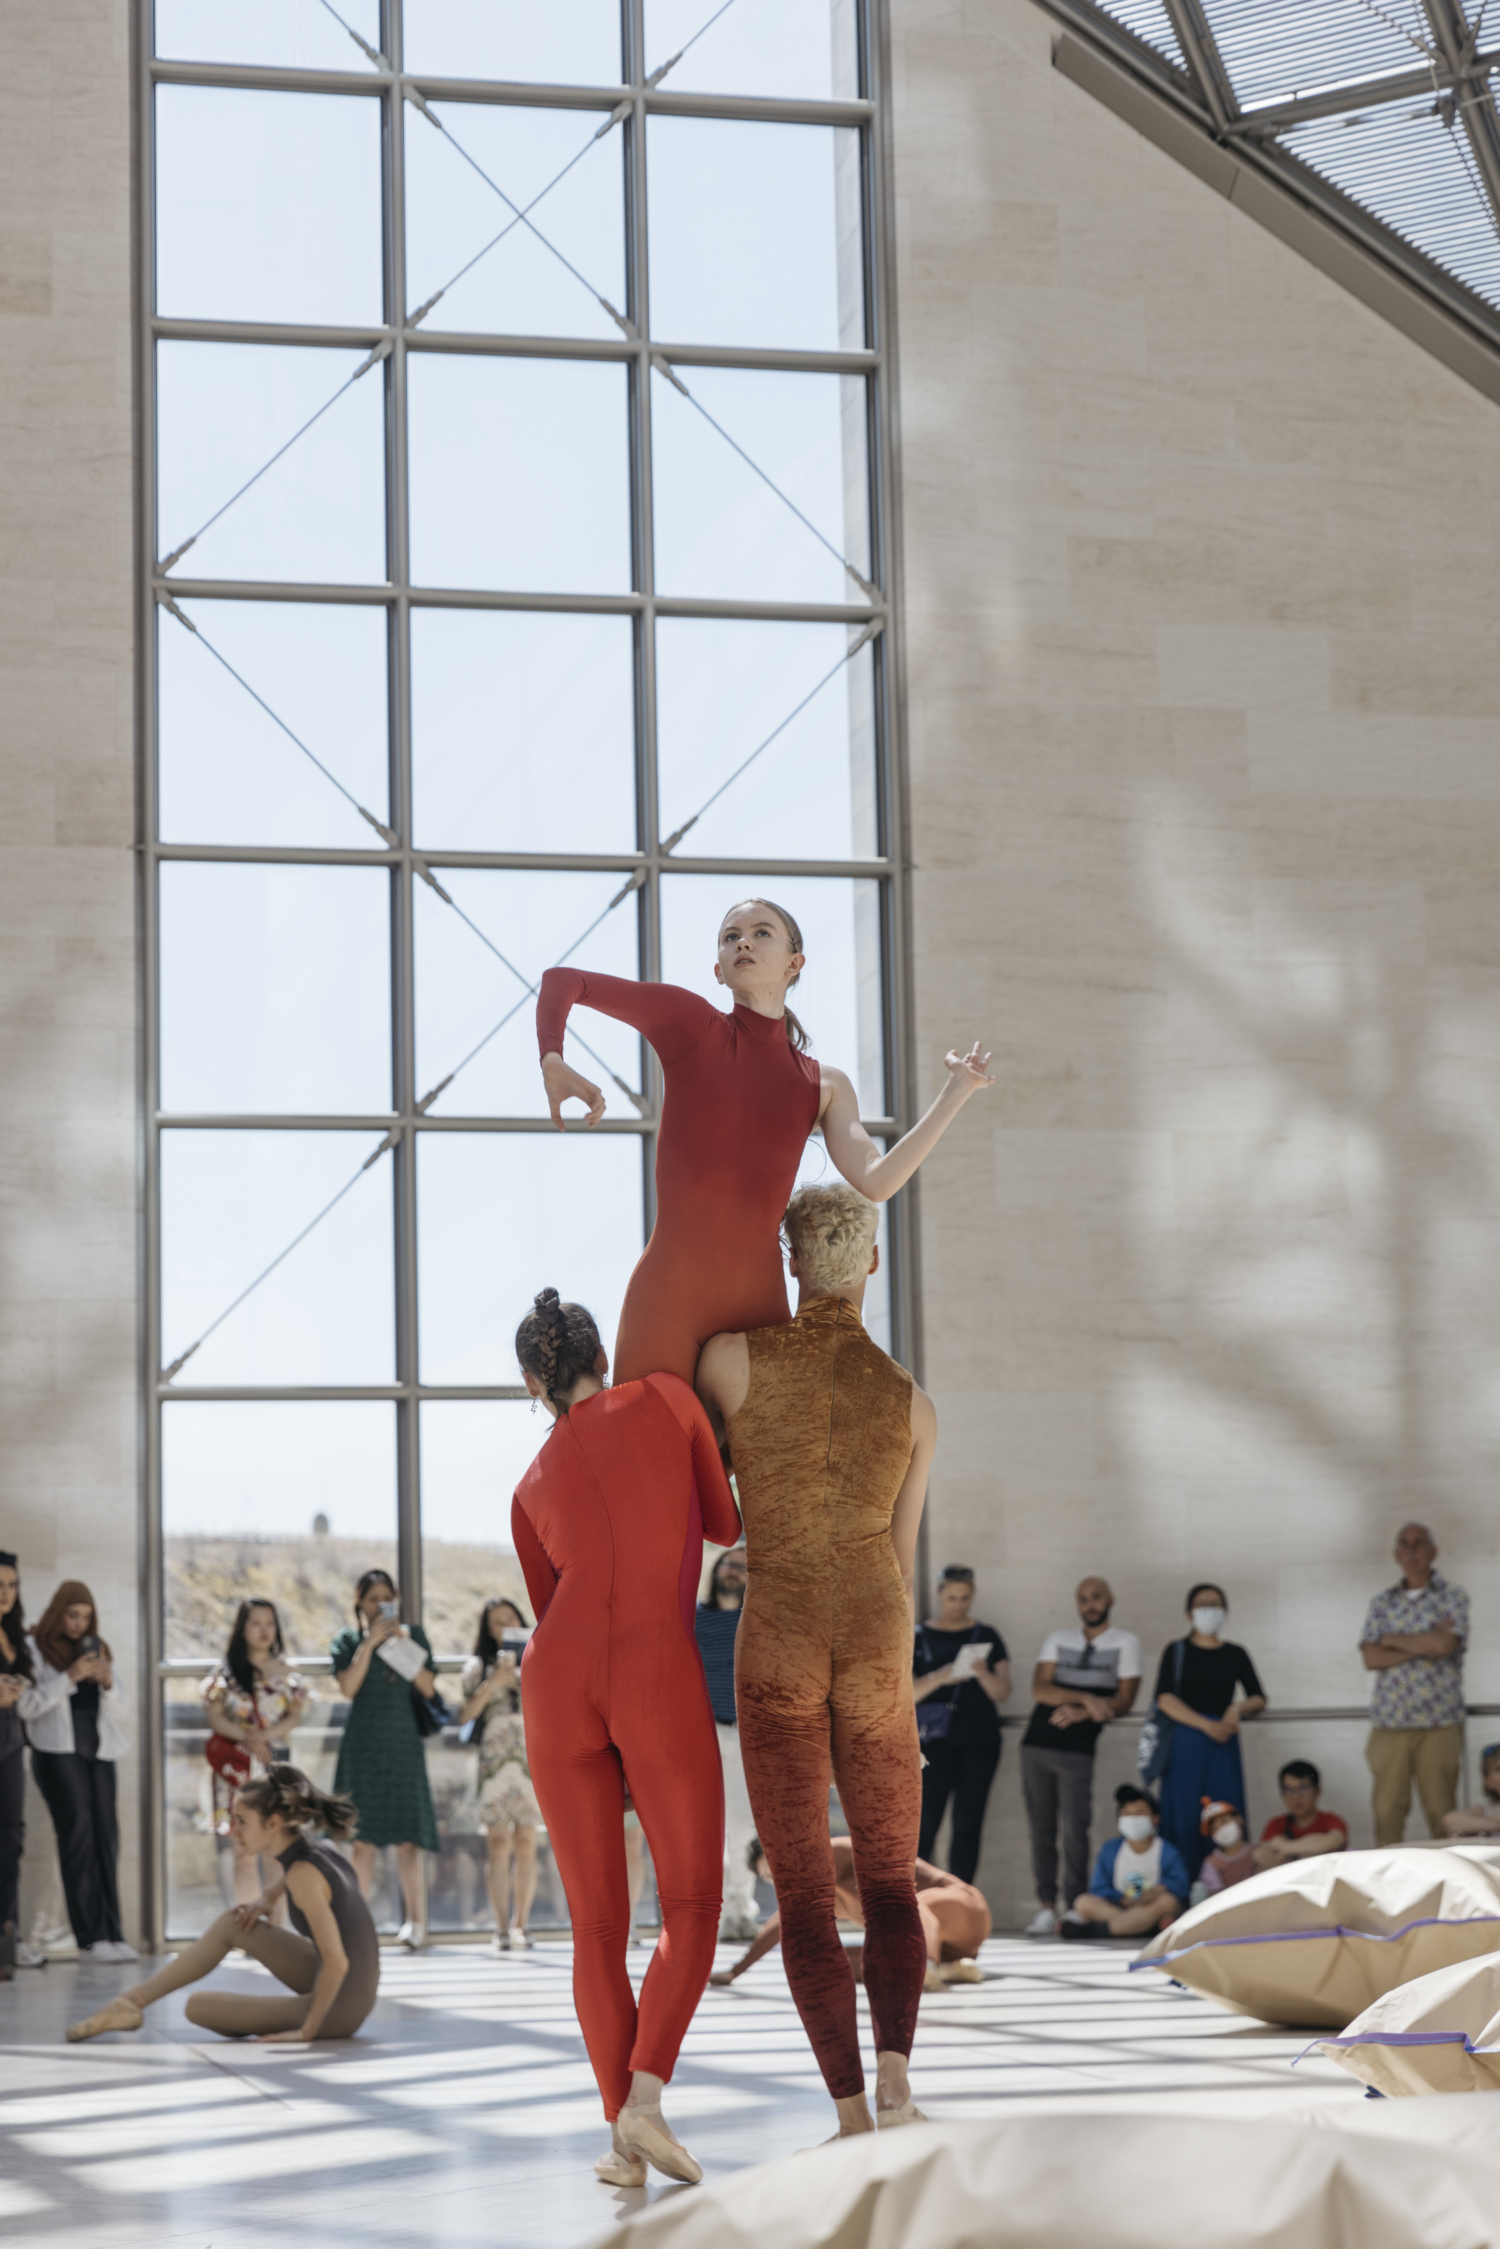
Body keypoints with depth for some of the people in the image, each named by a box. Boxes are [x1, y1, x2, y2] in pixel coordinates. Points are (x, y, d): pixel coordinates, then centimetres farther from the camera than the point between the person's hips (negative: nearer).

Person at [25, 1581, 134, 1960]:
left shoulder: (97, 1648, 16)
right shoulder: (35, 1648, 0)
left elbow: (118, 1708, 17)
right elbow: (27, 1707, -9)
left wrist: (108, 1683, -4)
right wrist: (68, 1677, -16)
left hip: (98, 1748, 5)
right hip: (58, 1751, -5)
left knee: (106, 1837, -2)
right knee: (78, 1833, -12)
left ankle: (111, 1933, -1)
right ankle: (91, 1937, -13)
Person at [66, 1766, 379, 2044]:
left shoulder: (304, 1873, -23)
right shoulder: (320, 1852, 3)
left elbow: (337, 1963, -28)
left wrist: (307, 2030, -20)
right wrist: (268, 1897, 13)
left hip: (337, 2011, -9)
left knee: (197, 2006, -5)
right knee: (230, 1924, 12)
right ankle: (132, 2001, 16)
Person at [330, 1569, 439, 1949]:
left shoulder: (413, 1635, 11)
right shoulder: (349, 1640, 6)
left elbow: (429, 1688, 1)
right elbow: (348, 1688, -9)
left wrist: (401, 1644, -7)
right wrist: (370, 1642, -11)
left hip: (404, 1742, 1)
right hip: (364, 1743, -1)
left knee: (407, 1835, -6)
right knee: (364, 1836, -4)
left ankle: (416, 1918, -4)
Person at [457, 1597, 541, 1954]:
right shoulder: (480, 1667, 11)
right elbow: (465, 1715, 1)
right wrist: (493, 1683, -8)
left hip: (532, 1758, 1)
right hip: (494, 1760, -1)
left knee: (526, 1844, -3)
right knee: (500, 1845, -7)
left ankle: (520, 1925, 3)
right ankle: (502, 1928, -7)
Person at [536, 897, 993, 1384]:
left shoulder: (824, 1085, 11)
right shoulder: (691, 1021, 3)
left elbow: (875, 1182, -4)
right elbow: (561, 980, 4)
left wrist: (955, 1093, -1)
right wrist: (553, 1066, -16)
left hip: (759, 1308, 3)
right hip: (666, 1302, -3)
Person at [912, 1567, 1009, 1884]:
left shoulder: (987, 1637, 10)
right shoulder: (918, 1637, 5)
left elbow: (1002, 1692, 5)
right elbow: (906, 1692, -2)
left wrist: (983, 1673, -17)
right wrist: (939, 1677, -20)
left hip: (980, 1741, 2)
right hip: (936, 1740, -2)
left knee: (968, 1824, 1)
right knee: (926, 1821, -9)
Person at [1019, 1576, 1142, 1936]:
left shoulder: (1125, 1643, 8)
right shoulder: (1057, 1640, 15)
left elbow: (1123, 1702, 0)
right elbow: (1039, 1689, 1)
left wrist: (1079, 1713, -12)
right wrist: (1086, 1697, -12)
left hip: (1078, 1749, -3)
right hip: (1037, 1744, 3)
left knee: (1074, 1828, -9)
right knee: (1041, 1828, 1)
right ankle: (1046, 1907, 3)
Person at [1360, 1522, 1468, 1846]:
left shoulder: (1453, 1597, 5)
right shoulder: (1382, 1603, 13)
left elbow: (1444, 1644, -13)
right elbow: (1371, 1658, 1)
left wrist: (1392, 1640, -1)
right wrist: (1422, 1646, -8)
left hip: (1439, 1723, -2)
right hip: (1389, 1722, 3)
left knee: (1441, 1813, -3)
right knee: (1387, 1812, -2)